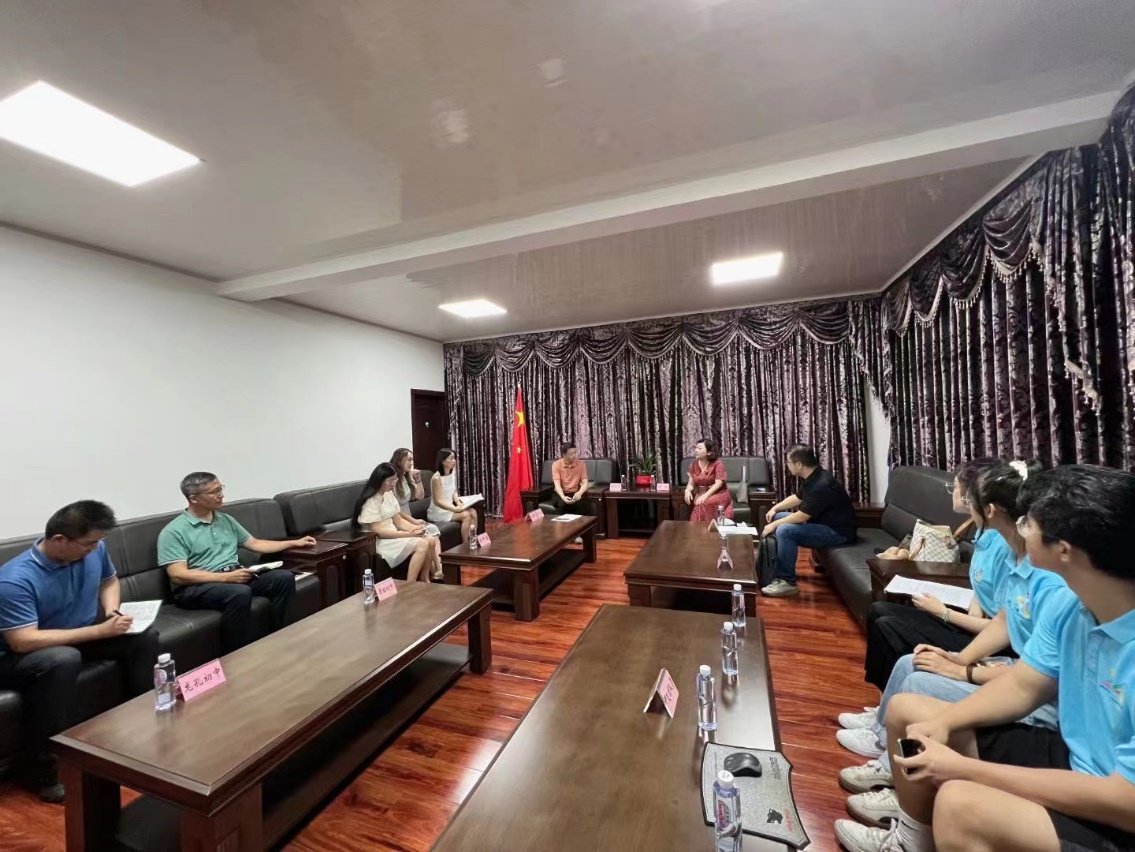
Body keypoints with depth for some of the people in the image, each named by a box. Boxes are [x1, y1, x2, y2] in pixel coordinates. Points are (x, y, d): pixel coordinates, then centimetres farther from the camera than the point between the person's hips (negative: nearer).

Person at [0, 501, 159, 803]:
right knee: (63, 659, -38)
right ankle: (43, 770, -21)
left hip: (80, 636, 6)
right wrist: (100, 631, -32)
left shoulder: (95, 550, -12)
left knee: (145, 636, -10)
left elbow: (109, 581, 8)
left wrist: (112, 611, -10)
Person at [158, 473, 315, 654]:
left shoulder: (226, 520, 16)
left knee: (284, 577, -16)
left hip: (236, 577, 7)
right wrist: (226, 577, -21)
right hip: (196, 587, -6)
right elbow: (178, 576, -14)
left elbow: (254, 544, 23)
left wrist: (294, 543, 18)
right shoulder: (173, 532, -5)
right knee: (240, 593, -37)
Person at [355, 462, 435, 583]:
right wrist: (408, 534, -24)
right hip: (379, 541, -8)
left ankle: (424, 581, 5)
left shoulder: (389, 494, 9)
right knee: (422, 545, -23)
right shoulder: (371, 501, -17)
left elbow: (398, 521, 8)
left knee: (430, 541, -8)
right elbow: (377, 531, -22)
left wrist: (415, 528, -12)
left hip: (393, 534, 8)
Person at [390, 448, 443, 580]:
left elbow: (420, 496, 13)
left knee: (433, 529, -17)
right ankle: (437, 570, -14)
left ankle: (439, 568, -28)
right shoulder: (392, 480, -17)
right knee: (428, 537, -23)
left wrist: (418, 479, -1)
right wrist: (414, 521, -17)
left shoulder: (407, 477, 10)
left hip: (408, 519, 8)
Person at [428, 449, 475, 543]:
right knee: (466, 515, -23)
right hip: (438, 512, -7)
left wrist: (458, 502, -8)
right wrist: (455, 509, -28)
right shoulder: (437, 478, -20)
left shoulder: (453, 473, 5)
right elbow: (437, 501, -21)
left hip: (450, 508, 7)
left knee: (473, 512, -14)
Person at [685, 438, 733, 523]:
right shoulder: (694, 465, 7)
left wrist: (705, 495, -28)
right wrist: (687, 491, -18)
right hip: (700, 494, 4)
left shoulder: (717, 463, -6)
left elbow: (718, 483, -15)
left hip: (718, 494, -3)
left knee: (705, 504, -35)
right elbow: (691, 484, 7)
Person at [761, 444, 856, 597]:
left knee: (784, 530, -28)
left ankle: (787, 582, -15)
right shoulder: (813, 478, 2)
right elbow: (797, 498, 19)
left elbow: (802, 517, -26)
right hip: (821, 522, 10)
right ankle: (775, 569, 15)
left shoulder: (821, 485, -28)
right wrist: (775, 508, 5)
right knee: (777, 517, 9)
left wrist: (774, 525, -15)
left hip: (837, 532, -10)